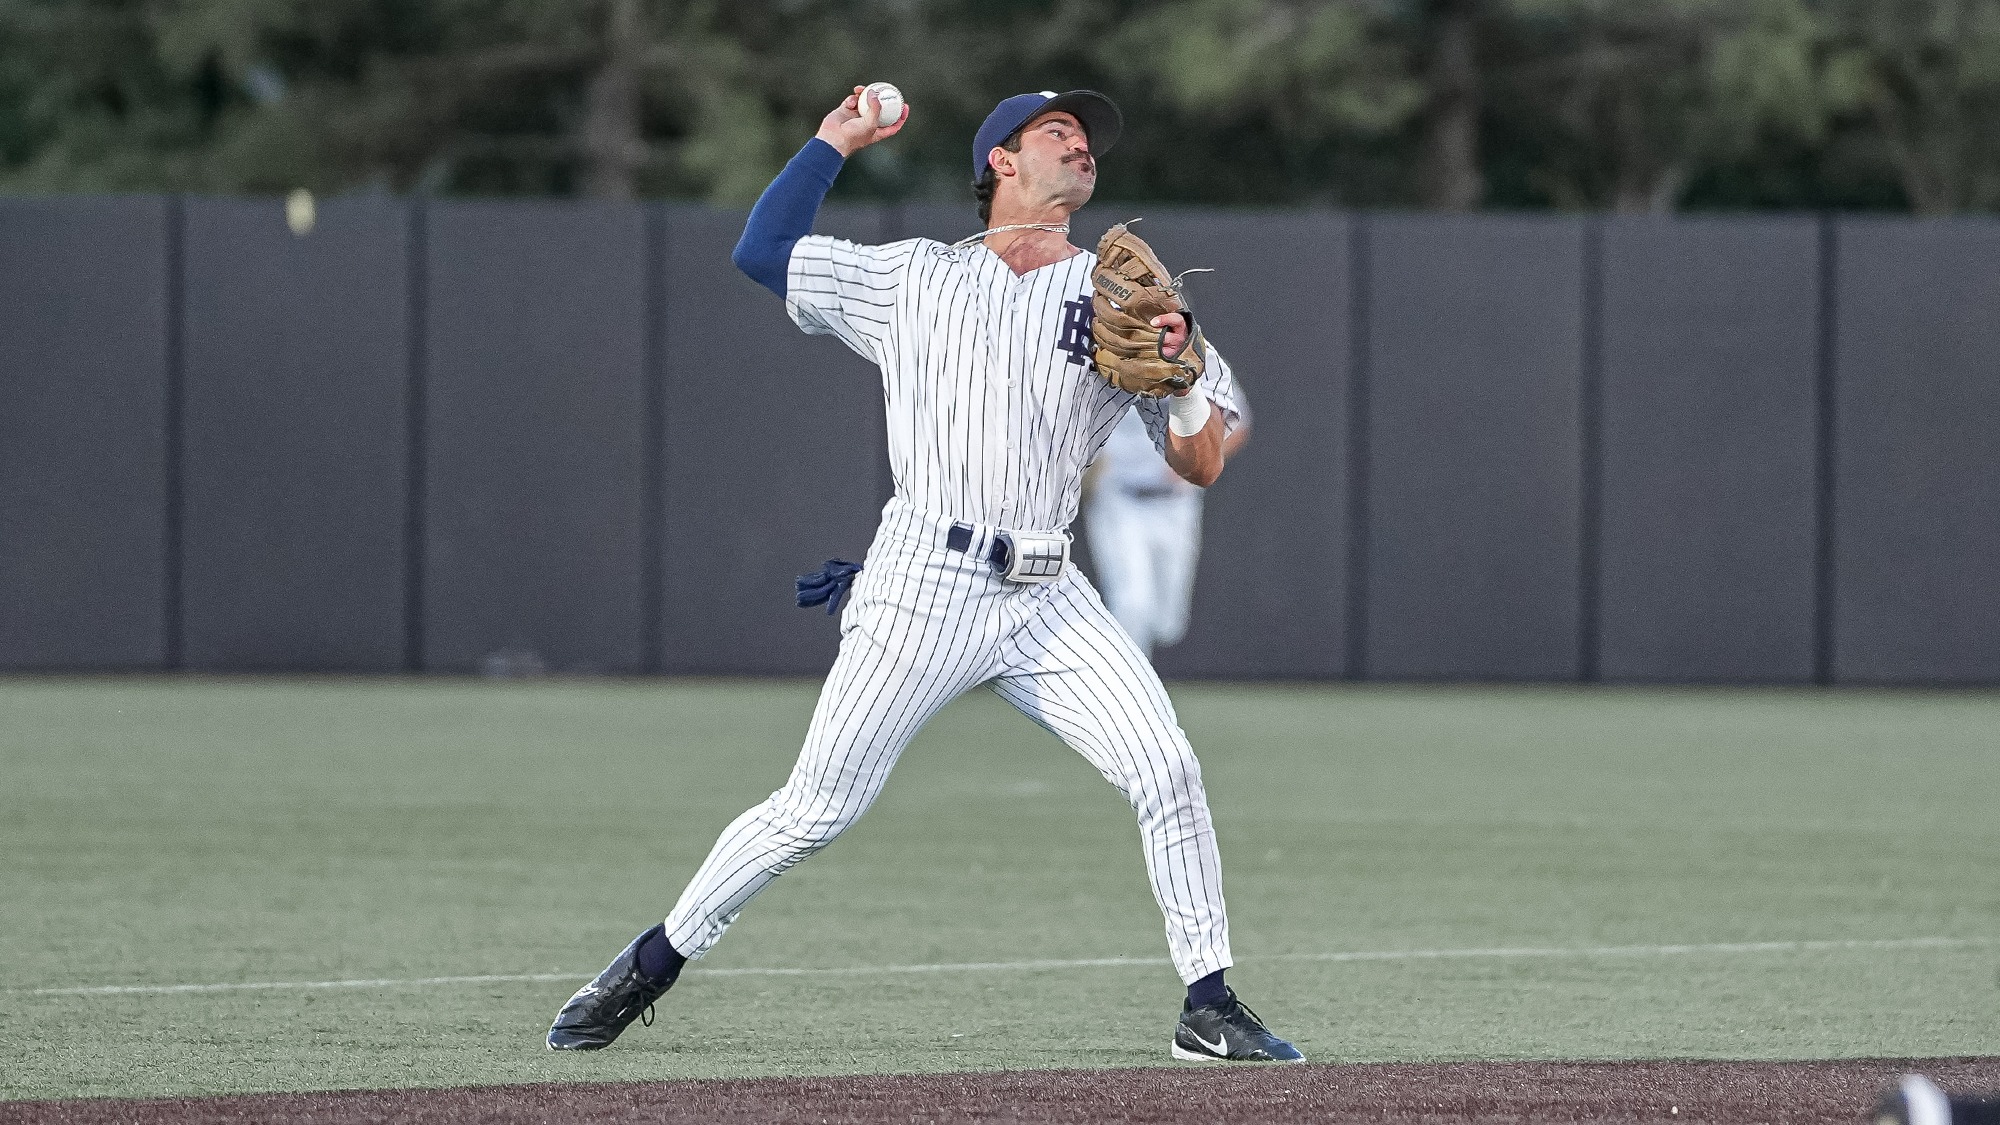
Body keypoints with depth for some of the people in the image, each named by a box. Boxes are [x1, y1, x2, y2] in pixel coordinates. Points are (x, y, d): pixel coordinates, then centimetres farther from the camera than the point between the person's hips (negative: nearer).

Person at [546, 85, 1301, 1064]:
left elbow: (1202, 464, 9)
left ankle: (1209, 1007, -4)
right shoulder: (914, 277, 12)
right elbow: (762, 253, 8)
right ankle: (652, 966, 11)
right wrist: (834, 142, 14)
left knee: (1166, 770, -13)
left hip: (1047, 601, 2)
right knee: (814, 811, -3)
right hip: (925, 587, -2)